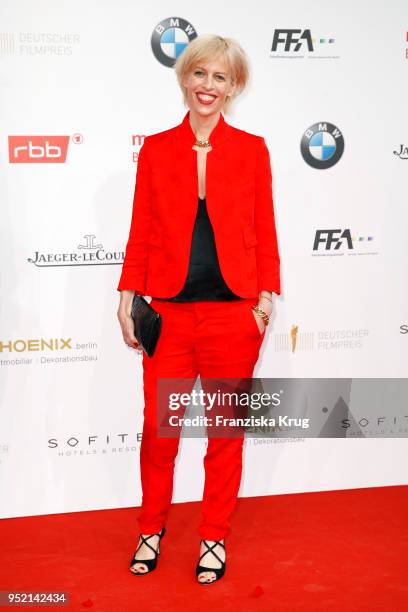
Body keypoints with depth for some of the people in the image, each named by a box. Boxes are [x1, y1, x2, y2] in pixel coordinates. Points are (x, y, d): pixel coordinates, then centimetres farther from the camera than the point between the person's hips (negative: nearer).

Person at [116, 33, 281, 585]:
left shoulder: (251, 149, 3)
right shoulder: (156, 149, 5)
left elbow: (265, 232, 4)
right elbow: (141, 234, 6)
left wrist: (267, 296, -3)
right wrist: (128, 299, 2)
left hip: (233, 313, 0)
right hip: (170, 312, 1)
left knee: (226, 430, 9)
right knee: (158, 428, 6)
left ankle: (215, 537, 27)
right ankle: (152, 528, 30)